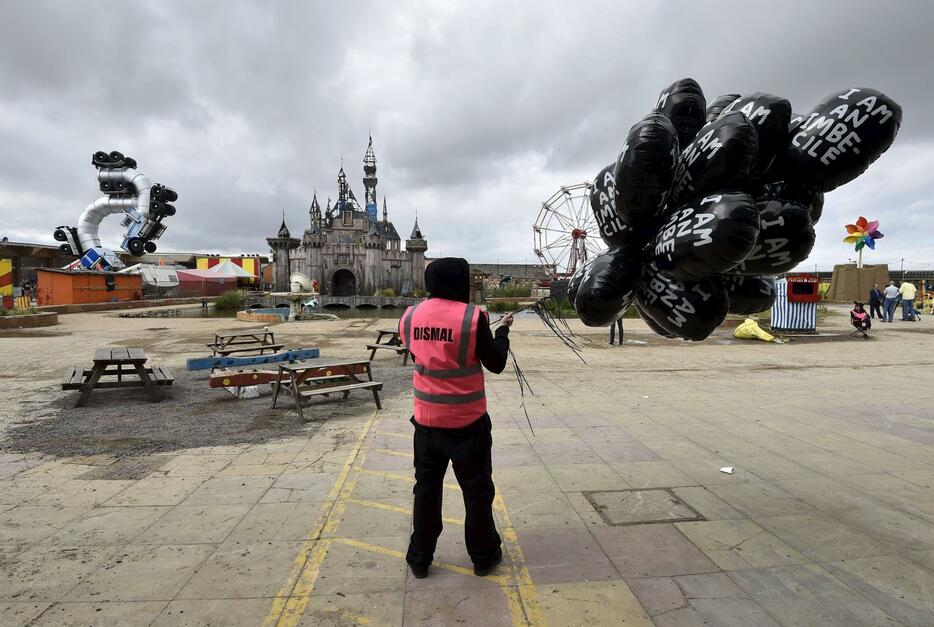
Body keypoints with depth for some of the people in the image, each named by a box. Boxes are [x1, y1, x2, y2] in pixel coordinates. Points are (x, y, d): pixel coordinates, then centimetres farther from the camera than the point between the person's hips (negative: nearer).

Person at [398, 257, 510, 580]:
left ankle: (419, 558, 31)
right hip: (468, 422, -3)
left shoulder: (410, 317, -4)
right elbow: (496, 363, -7)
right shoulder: (472, 317, -17)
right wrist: (503, 329, 9)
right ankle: (484, 556, 31)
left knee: (426, 488, 19)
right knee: (477, 490, 15)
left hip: (426, 420, 4)